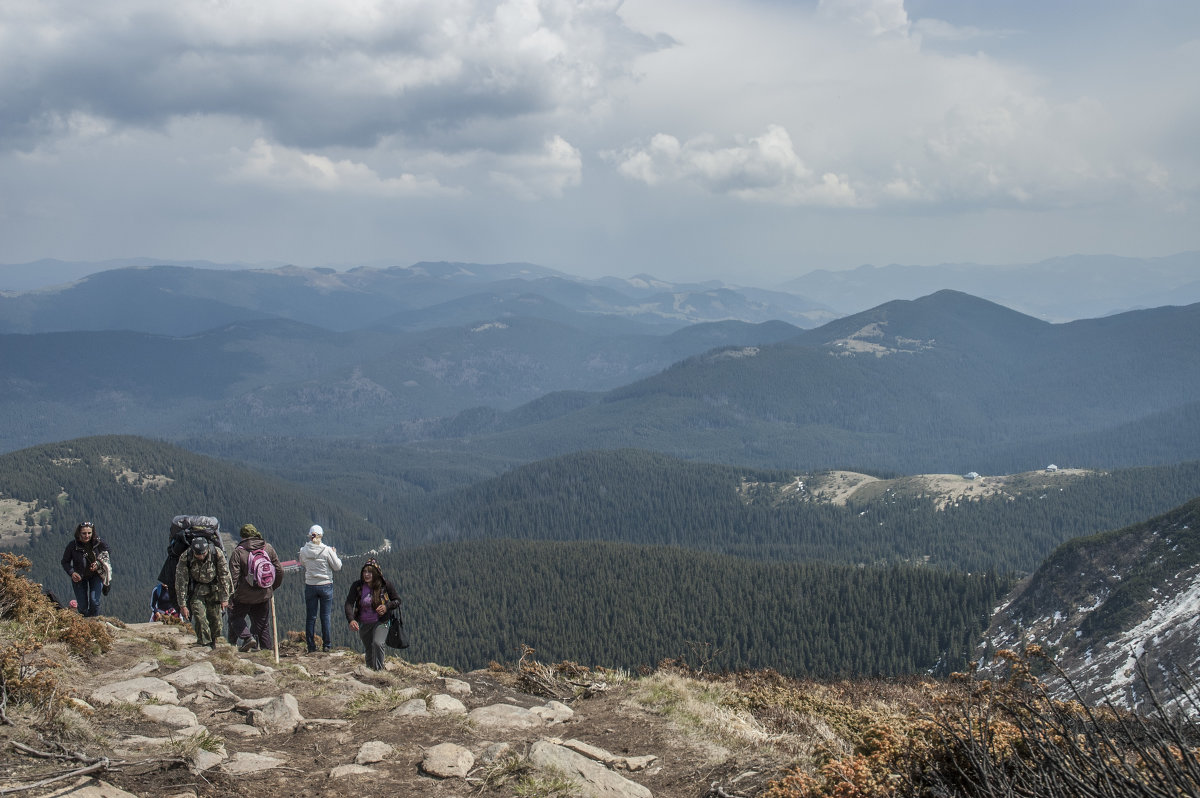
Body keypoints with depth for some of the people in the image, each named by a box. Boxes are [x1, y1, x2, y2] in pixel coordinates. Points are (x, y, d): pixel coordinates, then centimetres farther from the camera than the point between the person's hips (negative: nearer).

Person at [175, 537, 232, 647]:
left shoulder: (217, 553, -26)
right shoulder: (185, 558, -26)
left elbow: (224, 576, -13)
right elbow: (181, 582, -18)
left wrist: (224, 598, -9)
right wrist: (182, 605, -17)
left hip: (214, 587, 1)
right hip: (196, 587, -1)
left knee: (215, 616, 0)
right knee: (199, 614, -18)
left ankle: (213, 643, 23)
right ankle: (205, 644, -11)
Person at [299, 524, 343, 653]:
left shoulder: (303, 551, -5)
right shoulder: (327, 550, -14)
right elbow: (337, 566, -7)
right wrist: (335, 554, 7)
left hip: (310, 586, 2)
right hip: (325, 585, -2)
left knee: (310, 617, 9)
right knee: (326, 616, 7)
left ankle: (311, 646, 12)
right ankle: (326, 645, 11)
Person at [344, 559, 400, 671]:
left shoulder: (385, 585, -14)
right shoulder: (357, 586, -12)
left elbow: (397, 600, -2)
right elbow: (349, 603, -19)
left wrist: (387, 607, -22)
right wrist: (351, 620, -36)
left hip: (380, 622, -3)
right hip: (363, 624, 3)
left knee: (377, 644, -27)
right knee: (369, 650, 16)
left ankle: (378, 670, -16)